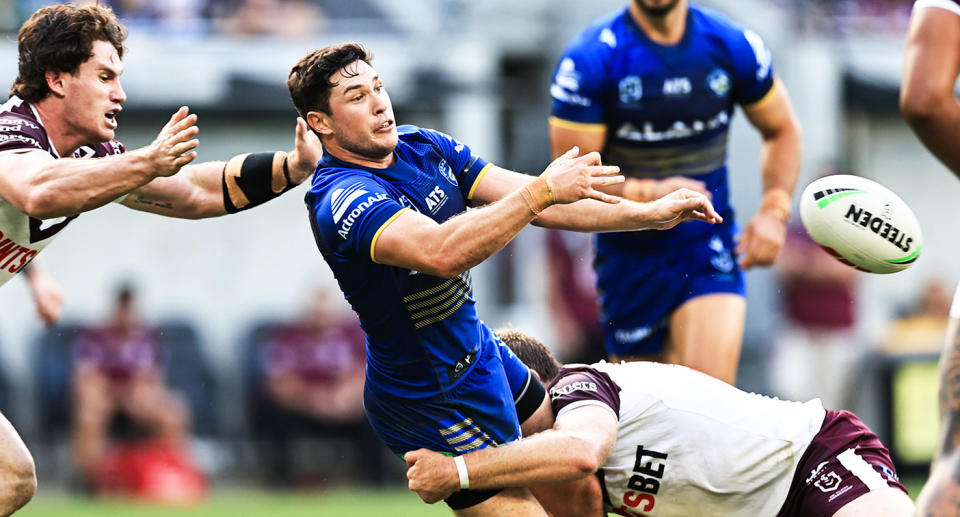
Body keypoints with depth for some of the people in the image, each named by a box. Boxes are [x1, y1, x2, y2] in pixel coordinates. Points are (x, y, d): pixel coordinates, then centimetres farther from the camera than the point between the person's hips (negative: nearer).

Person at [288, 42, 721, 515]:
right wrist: (542, 191, -43)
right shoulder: (342, 198, -28)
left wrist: (648, 214, -6)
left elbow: (534, 204, 0)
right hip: (433, 402, -10)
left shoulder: (425, 146, 0)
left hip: (479, 353, 10)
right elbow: (442, 253, -44)